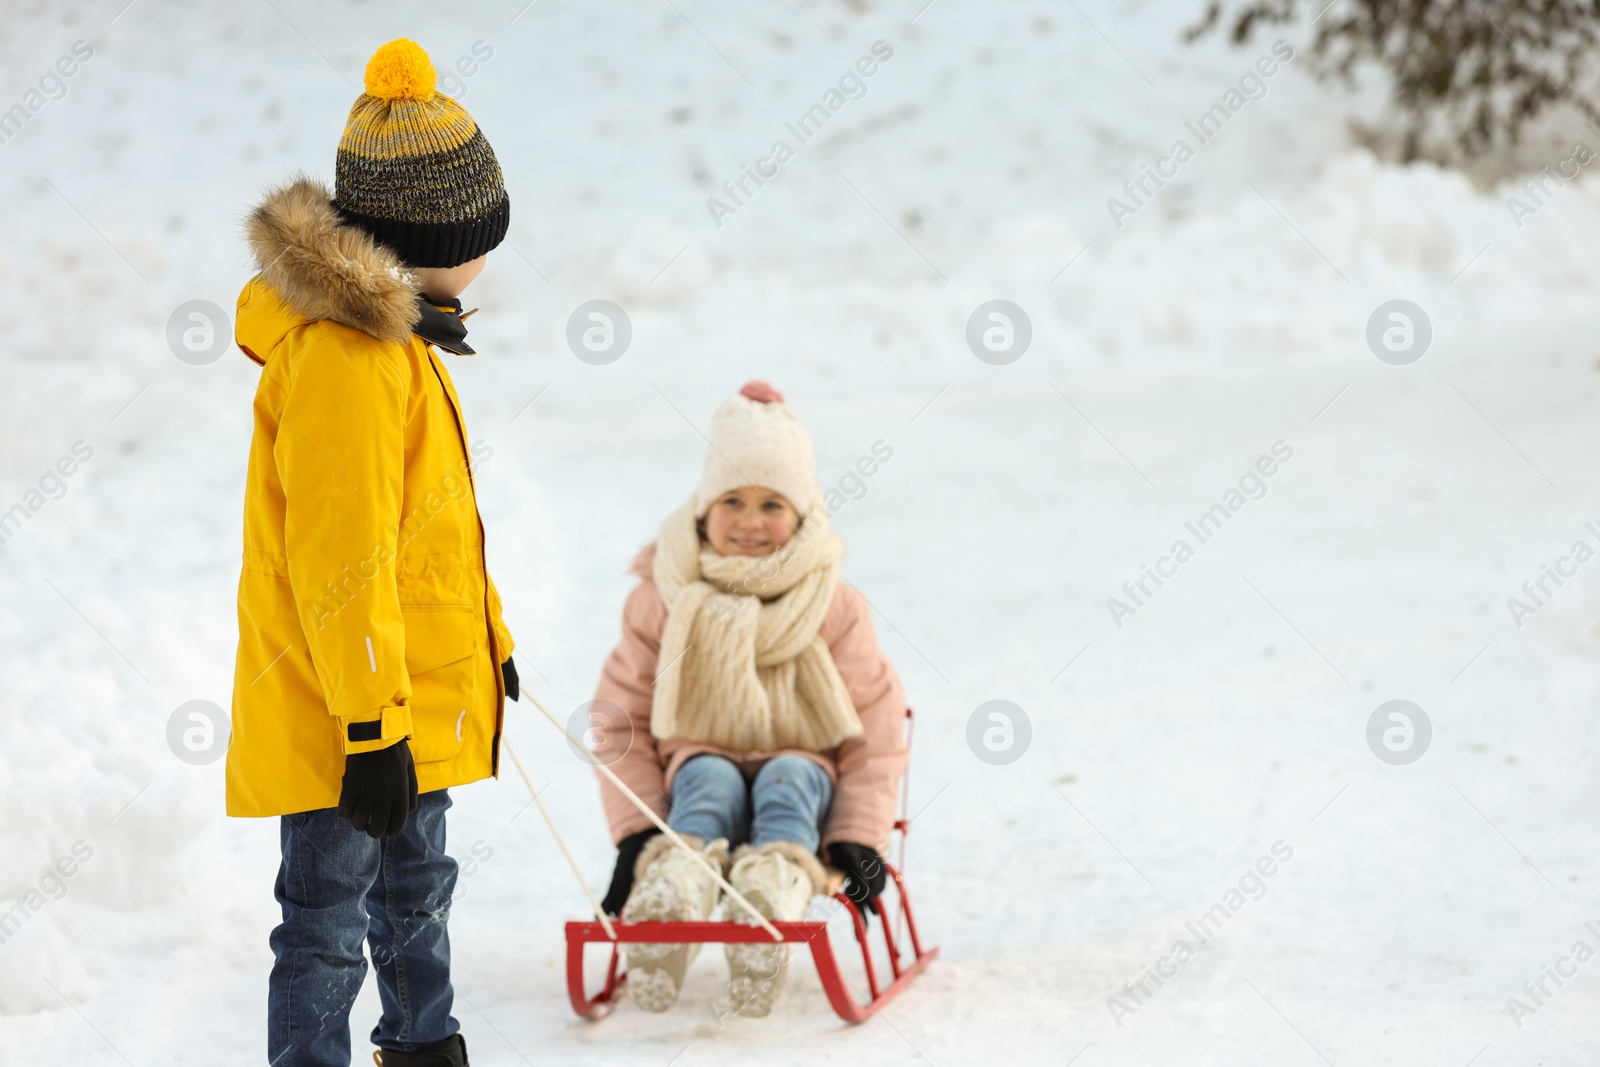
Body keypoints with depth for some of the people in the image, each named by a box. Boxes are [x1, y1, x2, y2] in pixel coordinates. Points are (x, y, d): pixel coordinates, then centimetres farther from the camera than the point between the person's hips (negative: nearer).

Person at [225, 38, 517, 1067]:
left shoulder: (392, 327, 10)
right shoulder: (343, 355, -23)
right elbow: (338, 558, -25)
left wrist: (486, 638, 27)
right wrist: (372, 726, -24)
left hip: (417, 699, 11)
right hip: (345, 716, -11)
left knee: (416, 890, 24)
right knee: (329, 924, -4)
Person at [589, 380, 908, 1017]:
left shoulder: (835, 607, 4)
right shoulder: (663, 601, 5)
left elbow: (876, 730, 3)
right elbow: (619, 720, 5)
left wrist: (859, 838, -11)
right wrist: (636, 831, -10)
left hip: (803, 780, 0)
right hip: (696, 792, 0)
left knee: (790, 776, -34)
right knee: (708, 776, -34)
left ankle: (774, 895, -67)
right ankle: (670, 897, -67)